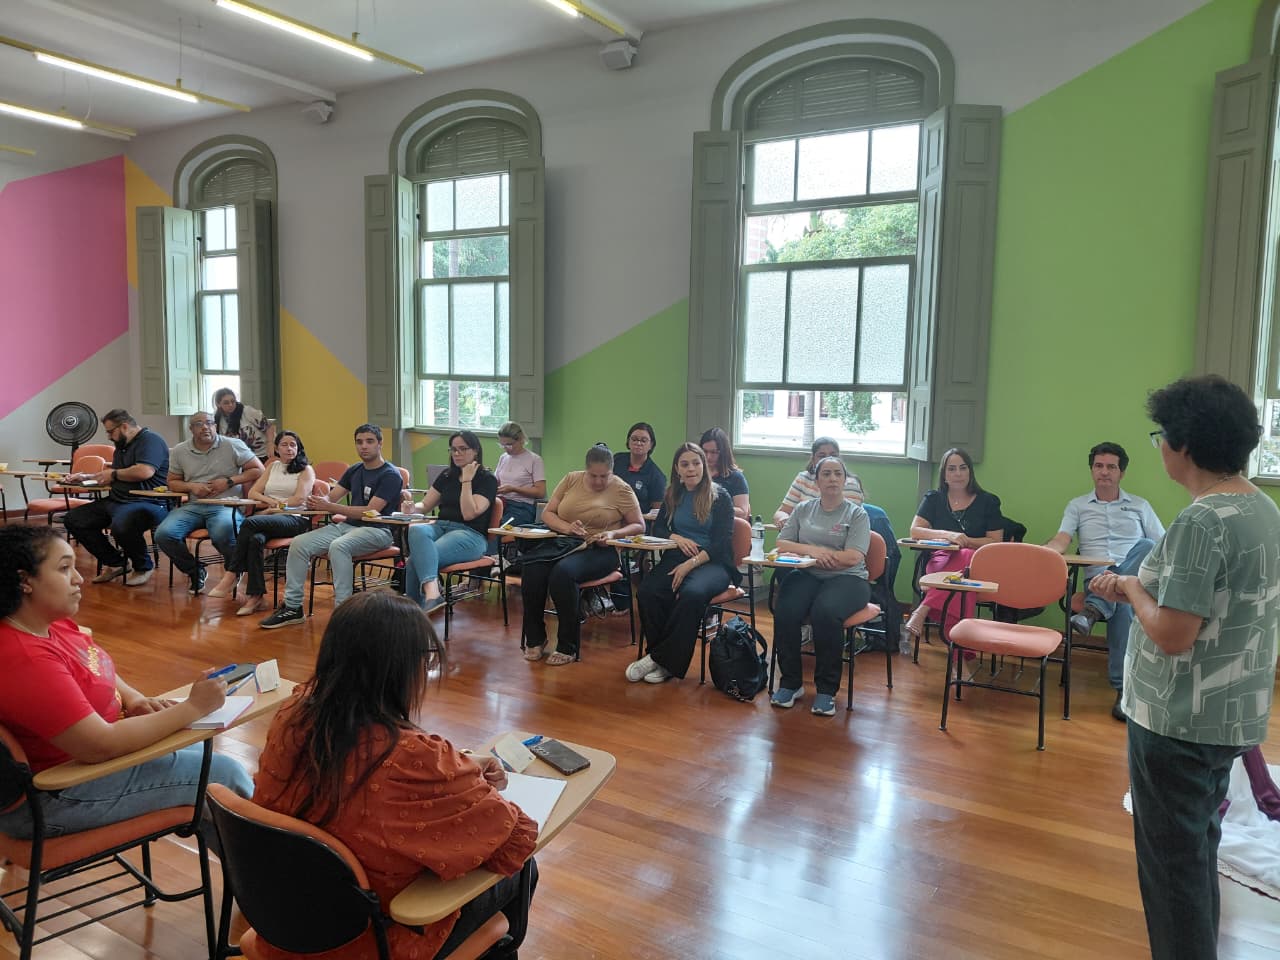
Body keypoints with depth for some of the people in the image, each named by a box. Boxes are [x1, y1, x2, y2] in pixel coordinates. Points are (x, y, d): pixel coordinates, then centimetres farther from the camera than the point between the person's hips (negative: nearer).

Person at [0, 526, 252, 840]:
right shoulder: (26, 660, -31)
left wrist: (133, 699, -6)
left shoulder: (53, 622, -2)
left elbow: (97, 673, 15)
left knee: (199, 752, 20)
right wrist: (192, 708, -27)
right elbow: (101, 745, -32)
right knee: (224, 773, -5)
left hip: (80, 746, 10)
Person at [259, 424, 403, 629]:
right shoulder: (354, 471, 16)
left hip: (376, 530, -8)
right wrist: (316, 502, -12)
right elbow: (331, 497, 13)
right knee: (299, 544, -9)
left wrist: (329, 507, -19)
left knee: (338, 546, -36)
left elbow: (371, 511, -17)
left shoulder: (390, 475, -8)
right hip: (346, 525, 8)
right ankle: (292, 607, -3)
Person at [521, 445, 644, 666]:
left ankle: (567, 647, -20)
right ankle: (535, 639, -8)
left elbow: (639, 526, 4)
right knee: (532, 569, -29)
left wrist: (613, 534, -14)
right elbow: (547, 513, 12)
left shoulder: (621, 490, 1)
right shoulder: (571, 479, 11)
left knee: (563, 572, -35)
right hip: (562, 542, 4)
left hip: (598, 550, -4)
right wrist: (567, 527, -9)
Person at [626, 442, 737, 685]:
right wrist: (676, 537, -4)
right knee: (647, 591, -27)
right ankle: (665, 661, -20)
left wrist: (692, 563, -18)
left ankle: (660, 659, -25)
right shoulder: (673, 496, 15)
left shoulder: (720, 496, 0)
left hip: (713, 562, -4)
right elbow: (657, 528, 19)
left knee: (692, 593, -37)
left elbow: (722, 542, -7)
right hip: (677, 557, 4)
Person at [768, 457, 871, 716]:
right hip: (806, 575, 3)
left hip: (847, 578, -3)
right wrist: (811, 550, -9)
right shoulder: (803, 509, 17)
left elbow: (852, 558, -7)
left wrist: (817, 552, -5)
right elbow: (781, 544, 7)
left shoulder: (857, 514, 6)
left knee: (825, 612, -36)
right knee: (785, 611, -29)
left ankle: (826, 689, -19)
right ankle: (790, 682, -11)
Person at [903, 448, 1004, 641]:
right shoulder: (934, 499, 15)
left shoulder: (988, 502, 12)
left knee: (965, 558, -39)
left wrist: (965, 541, -10)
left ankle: (922, 611, -49)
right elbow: (915, 531, 1)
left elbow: (996, 542, 5)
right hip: (941, 557, 1)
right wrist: (947, 535, -15)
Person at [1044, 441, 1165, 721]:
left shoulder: (1140, 506, 19)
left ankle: (1094, 609, -39)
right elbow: (1061, 541, 1)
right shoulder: (1078, 506, 16)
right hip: (1097, 576, -1)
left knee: (1147, 547, -34)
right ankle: (1124, 688, -35)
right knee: (1121, 605, -37)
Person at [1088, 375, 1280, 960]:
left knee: (1172, 858, 6)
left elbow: (1173, 635, -25)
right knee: (1199, 848, 23)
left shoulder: (1201, 522, -24)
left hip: (1178, 722, -9)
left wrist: (1132, 587, -9)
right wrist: (1138, 591, 8)